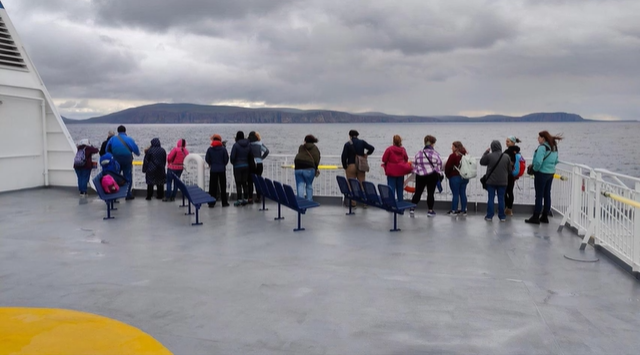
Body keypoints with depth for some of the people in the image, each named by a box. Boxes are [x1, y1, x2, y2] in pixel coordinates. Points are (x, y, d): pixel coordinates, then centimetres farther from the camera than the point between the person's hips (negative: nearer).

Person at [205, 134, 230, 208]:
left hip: (213, 170, 0)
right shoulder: (223, 149, -7)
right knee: (223, 186, 8)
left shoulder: (210, 149, -5)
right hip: (222, 169, 0)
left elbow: (207, 159, -1)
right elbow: (226, 159, -4)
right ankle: (224, 202, 10)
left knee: (212, 187, 6)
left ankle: (211, 203, 5)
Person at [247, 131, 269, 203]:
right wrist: (261, 157, 4)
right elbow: (267, 151, -4)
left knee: (250, 181, 3)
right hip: (259, 164, 2)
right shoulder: (260, 144, 1)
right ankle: (258, 197, 12)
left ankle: (250, 198, -2)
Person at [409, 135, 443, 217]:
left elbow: (414, 165, 4)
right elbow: (439, 166, 1)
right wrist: (440, 175, 14)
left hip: (420, 176, 2)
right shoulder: (435, 154, -4)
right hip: (432, 176, -2)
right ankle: (430, 211, 12)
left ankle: (412, 209, 6)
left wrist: (416, 172, 18)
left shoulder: (419, 153, 1)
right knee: (430, 193, 6)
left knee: (417, 193, 9)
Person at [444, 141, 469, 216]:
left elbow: (448, 167, -12)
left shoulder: (453, 155, -14)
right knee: (463, 193, 11)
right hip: (465, 178, 6)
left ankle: (453, 211, 3)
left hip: (455, 177, -6)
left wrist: (447, 175, 3)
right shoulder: (465, 155, 7)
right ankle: (463, 210, 16)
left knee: (455, 194, -2)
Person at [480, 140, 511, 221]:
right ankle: (502, 216, 11)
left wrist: (486, 152, 13)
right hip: (502, 182, 1)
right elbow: (510, 170, 4)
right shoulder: (506, 157, -4)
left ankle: (489, 216, 7)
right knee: (501, 199, 7)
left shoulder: (489, 156, -11)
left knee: (491, 198, 5)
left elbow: (481, 162, 7)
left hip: (491, 181, -1)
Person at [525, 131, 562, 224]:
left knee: (539, 196, -3)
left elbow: (538, 161, -25)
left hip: (541, 173, -8)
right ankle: (545, 217, 18)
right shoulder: (554, 147, 10)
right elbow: (556, 161, 16)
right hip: (551, 173, 8)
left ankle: (536, 217, 2)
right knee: (547, 195, 12)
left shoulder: (542, 147, -17)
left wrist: (535, 169, -9)